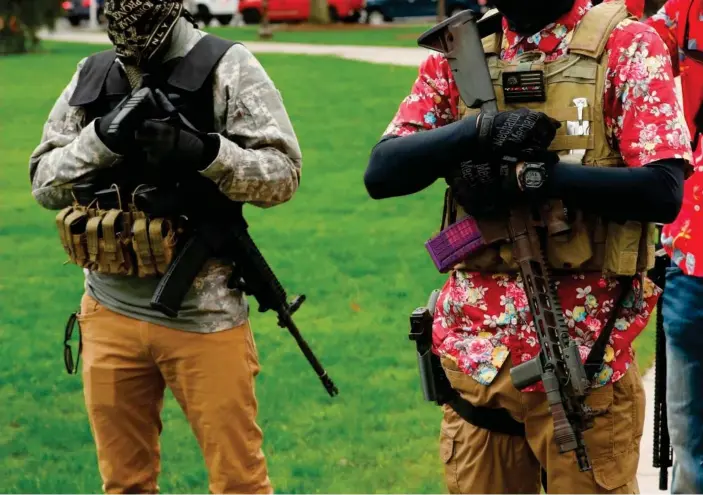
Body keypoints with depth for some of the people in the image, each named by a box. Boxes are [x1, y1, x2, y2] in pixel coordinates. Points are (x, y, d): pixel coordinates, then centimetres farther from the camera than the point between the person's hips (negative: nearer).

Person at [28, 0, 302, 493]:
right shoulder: (91, 77, 9)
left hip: (202, 317, -4)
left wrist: (204, 151, -24)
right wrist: (102, 139, -11)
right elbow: (45, 183, 7)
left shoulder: (227, 67, -5)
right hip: (111, 315, 4)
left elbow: (283, 173, -7)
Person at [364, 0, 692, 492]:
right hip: (476, 350, 4)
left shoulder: (627, 46, -4)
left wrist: (534, 175, -19)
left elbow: (663, 190, -13)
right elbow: (381, 174, -3)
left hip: (583, 358, -3)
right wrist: (479, 131, -18)